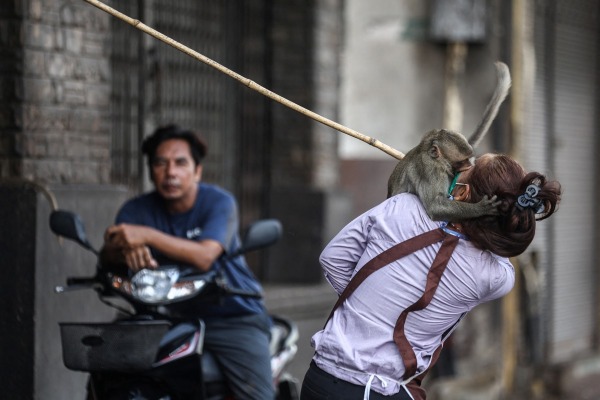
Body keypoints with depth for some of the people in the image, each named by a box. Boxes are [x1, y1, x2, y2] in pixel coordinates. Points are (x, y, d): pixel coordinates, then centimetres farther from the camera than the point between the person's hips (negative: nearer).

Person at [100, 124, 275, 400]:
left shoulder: (218, 202, -8)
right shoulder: (138, 210, 2)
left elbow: (204, 256, -25)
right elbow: (107, 255, -13)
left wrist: (147, 236, -35)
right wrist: (126, 251, -37)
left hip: (233, 317, -3)